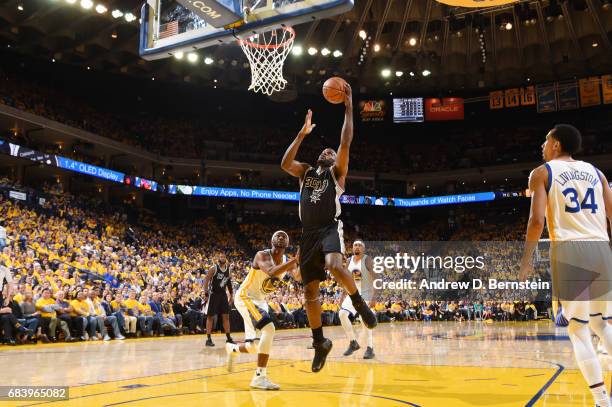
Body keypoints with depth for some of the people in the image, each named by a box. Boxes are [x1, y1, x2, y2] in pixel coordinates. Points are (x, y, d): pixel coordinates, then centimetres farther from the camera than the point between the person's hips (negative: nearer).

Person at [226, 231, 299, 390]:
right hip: (245, 297, -8)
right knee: (269, 329, -28)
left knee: (253, 347, 11)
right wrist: (296, 260, -46)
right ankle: (259, 377, -21)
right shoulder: (262, 255, -23)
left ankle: (232, 349, 46)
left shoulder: (287, 260, 0)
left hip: (260, 300, 8)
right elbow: (272, 272, -42)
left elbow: (298, 276, -12)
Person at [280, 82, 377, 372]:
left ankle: (360, 304, -9)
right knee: (310, 291, 5)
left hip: (330, 229, -5)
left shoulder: (337, 172, 8)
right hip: (309, 234, 5)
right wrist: (303, 133, 2)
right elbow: (285, 164, 0)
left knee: (335, 266, -37)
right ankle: (320, 343, 21)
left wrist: (348, 108, -7)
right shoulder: (306, 172, 19)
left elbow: (345, 143, -6)